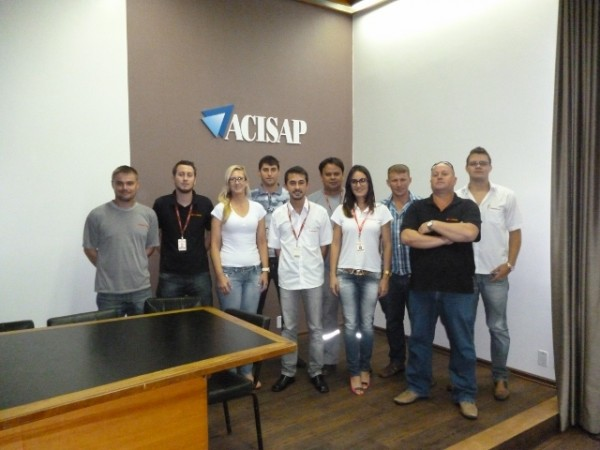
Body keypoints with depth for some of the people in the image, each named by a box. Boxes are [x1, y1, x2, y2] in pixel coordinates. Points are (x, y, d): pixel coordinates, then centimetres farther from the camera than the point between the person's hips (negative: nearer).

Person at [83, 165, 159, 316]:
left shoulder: (148, 214, 2)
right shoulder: (97, 215, -5)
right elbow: (89, 248, 4)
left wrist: (136, 265, 5)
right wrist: (107, 267, 4)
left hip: (141, 290, 2)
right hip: (109, 292, -2)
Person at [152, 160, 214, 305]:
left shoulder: (205, 204, -3)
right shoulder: (161, 204, -4)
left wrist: (200, 253, 6)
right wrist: (167, 253, 4)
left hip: (199, 273, 1)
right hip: (169, 274, 0)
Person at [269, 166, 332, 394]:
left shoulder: (320, 212, -3)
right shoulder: (278, 214, -1)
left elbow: (324, 246, 3)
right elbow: (276, 247, 5)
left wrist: (312, 265, 3)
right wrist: (291, 265, 1)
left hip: (313, 278, 0)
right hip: (287, 279, 1)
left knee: (315, 327, 10)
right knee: (288, 327, 11)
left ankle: (316, 372, 24)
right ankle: (287, 372, 25)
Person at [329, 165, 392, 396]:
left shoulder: (381, 211, 1)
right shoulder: (341, 211, 3)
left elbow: (387, 246, 3)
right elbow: (335, 244, 4)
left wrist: (385, 276, 0)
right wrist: (332, 275, -2)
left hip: (371, 275, 0)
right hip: (346, 275, 0)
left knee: (367, 325, 7)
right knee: (351, 324, 4)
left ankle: (365, 368, 28)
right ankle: (354, 372, 18)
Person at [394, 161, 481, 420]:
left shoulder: (467, 207, 0)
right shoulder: (417, 208, 4)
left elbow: (469, 233, -20)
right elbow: (406, 237, -12)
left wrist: (433, 225, -13)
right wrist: (444, 239, -15)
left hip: (458, 288, -1)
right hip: (422, 287, 2)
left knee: (462, 344, 8)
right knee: (419, 340, 13)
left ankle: (465, 395, 23)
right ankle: (417, 387, 28)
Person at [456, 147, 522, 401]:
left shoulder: (506, 196, 2)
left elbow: (515, 233, 4)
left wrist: (509, 264, -6)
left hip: (495, 273, 0)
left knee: (498, 327, 7)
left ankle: (500, 378, 22)